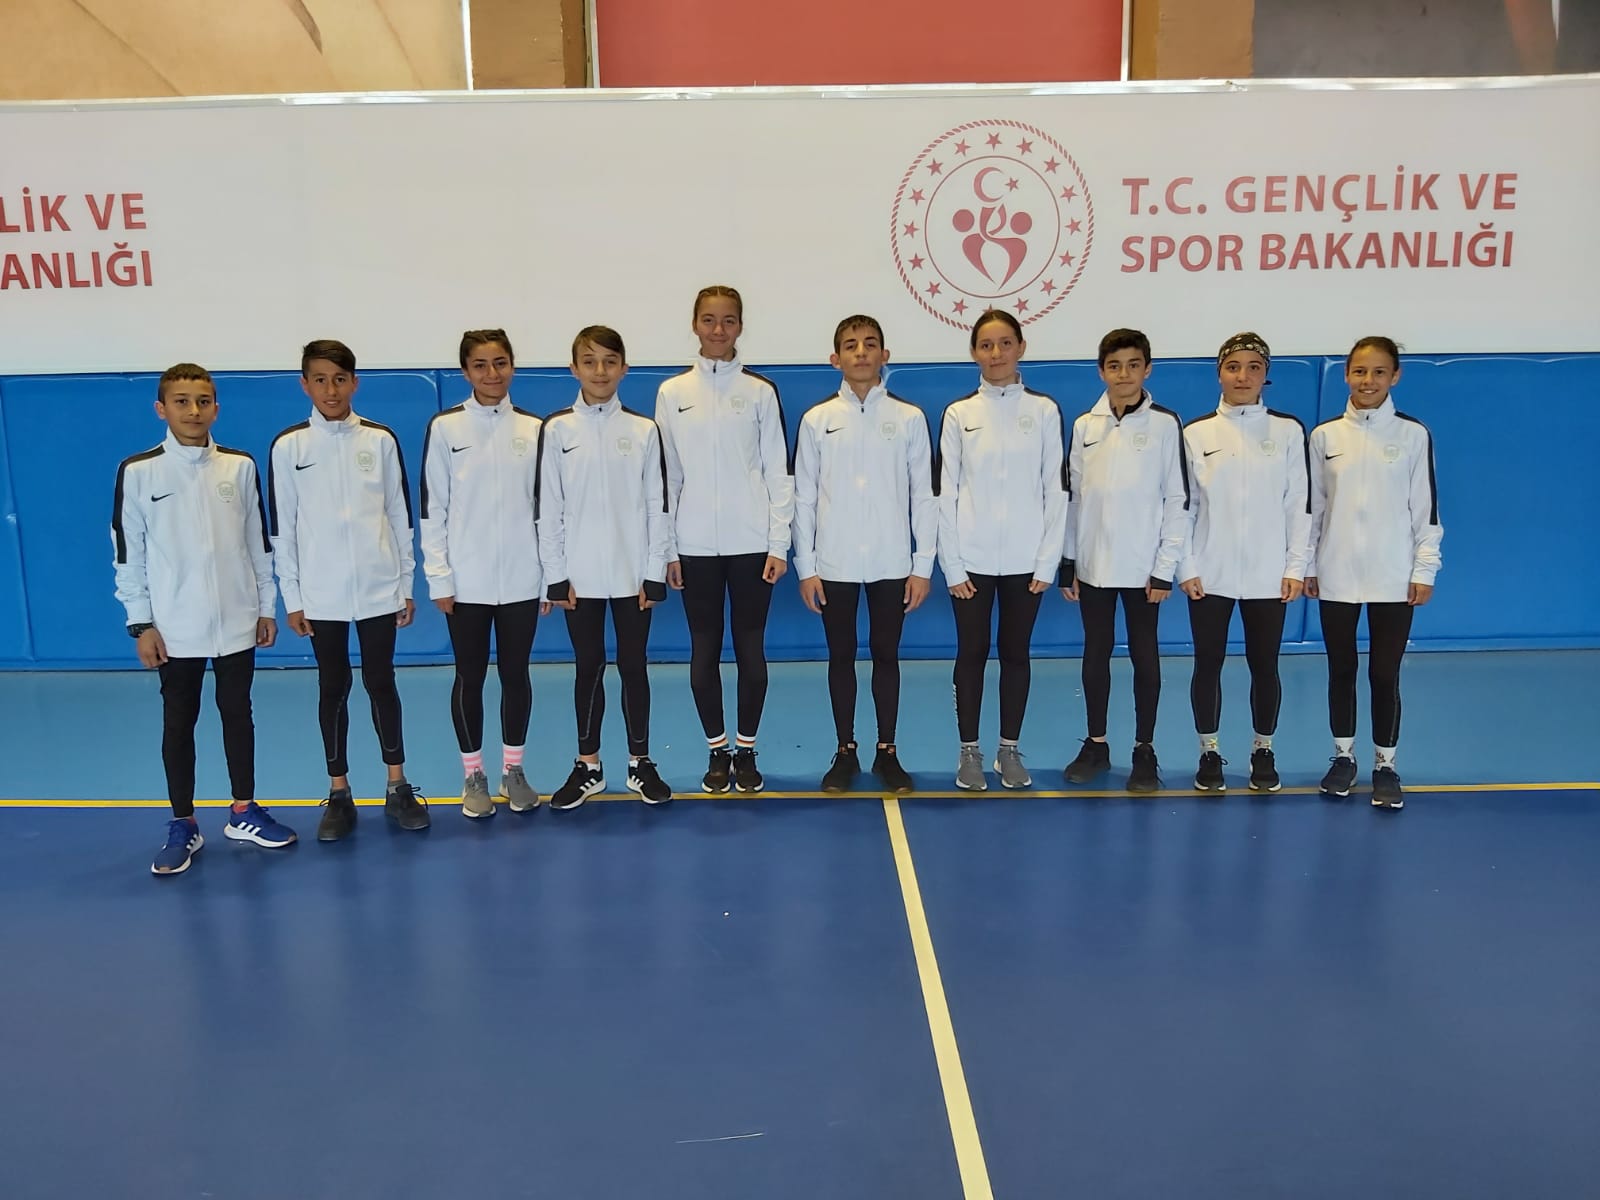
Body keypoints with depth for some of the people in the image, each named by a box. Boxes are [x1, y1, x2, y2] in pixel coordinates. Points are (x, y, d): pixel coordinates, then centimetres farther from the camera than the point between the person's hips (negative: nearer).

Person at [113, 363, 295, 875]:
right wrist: (141, 623, -4)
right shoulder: (138, 472, -6)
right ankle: (183, 825, 21)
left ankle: (243, 811, 27)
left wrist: (266, 606, 8)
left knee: (237, 713, 12)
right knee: (178, 722, 8)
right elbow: (127, 552, -2)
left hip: (237, 622, 2)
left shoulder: (240, 466, 1)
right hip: (174, 628, -2)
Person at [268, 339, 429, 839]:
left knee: (380, 682, 8)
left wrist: (406, 583, 5)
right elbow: (282, 527, 1)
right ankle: (339, 794, 20)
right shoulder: (288, 446, -2)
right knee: (332, 688, 9)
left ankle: (398, 787, 20)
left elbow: (400, 515, 5)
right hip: (321, 593, 0)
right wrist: (292, 598, 0)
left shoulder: (381, 439, 0)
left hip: (379, 587, 0)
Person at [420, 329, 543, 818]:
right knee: (470, 677, 8)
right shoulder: (444, 428, -2)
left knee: (516, 673, 10)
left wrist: (552, 573, 3)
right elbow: (432, 507, -1)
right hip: (466, 580, -1)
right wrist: (439, 577, -5)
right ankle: (473, 774, 22)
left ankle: (513, 769, 25)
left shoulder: (533, 428, 3)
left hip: (521, 578, 1)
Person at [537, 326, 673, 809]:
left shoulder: (644, 430, 0)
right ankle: (588, 766, 21)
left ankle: (640, 763, 21)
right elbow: (548, 507, 0)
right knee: (588, 667, 9)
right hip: (580, 574, 0)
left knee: (633, 665, 8)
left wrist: (654, 573, -3)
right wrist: (556, 575, -3)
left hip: (632, 572, 0)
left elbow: (657, 505, 1)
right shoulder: (557, 429, -1)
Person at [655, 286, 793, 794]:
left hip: (750, 541, -1)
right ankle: (717, 751, 21)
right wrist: (666, 549, 1)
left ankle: (746, 751, 19)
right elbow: (666, 475, 5)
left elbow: (779, 471, 0)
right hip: (695, 544, 1)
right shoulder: (672, 393, 4)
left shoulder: (761, 391, 1)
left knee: (750, 648, 5)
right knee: (704, 650, 7)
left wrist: (779, 543, -5)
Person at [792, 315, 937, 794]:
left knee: (886, 655, 9)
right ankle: (845, 752, 21)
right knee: (841, 656, 9)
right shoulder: (817, 420, 1)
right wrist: (805, 567, -1)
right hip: (834, 564, 0)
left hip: (891, 563, 0)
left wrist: (923, 566, -2)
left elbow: (924, 495, 2)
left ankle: (887, 751, 21)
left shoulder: (909, 418, 0)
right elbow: (803, 497, 2)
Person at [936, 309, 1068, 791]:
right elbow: (946, 492, 0)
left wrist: (1048, 561, -4)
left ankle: (1009, 750, 21)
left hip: (1024, 558, 0)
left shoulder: (1044, 410, 1)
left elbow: (1055, 488, 1)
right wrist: (952, 565, -4)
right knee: (972, 654, 6)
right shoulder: (959, 413, 1)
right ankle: (970, 751, 18)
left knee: (1016, 653, 9)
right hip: (972, 559, 0)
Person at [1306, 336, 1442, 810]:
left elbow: (1427, 506, 0)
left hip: (1394, 576, -2)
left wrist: (1425, 569, -3)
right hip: (1336, 576, 2)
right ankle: (1343, 757, 25)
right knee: (1341, 671, 10)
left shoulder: (1414, 434, -1)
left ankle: (1385, 766, 16)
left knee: (1385, 674, 2)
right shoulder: (1325, 435, 2)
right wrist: (1306, 566, 5)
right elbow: (1312, 505, 6)